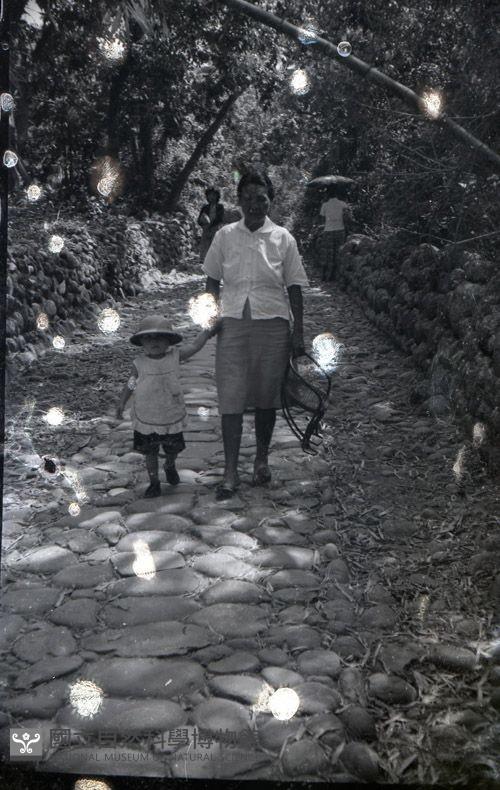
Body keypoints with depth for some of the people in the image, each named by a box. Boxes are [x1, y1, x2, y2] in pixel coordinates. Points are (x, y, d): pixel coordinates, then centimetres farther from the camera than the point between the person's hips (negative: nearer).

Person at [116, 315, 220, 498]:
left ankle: (170, 467, 50)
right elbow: (130, 384, 3)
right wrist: (122, 402, 4)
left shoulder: (175, 356, -8)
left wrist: (210, 330, -2)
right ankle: (154, 483, 24)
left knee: (173, 449, 18)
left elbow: (195, 345, 1)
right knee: (150, 453, 7)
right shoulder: (139, 364, -10)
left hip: (172, 417, 2)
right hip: (146, 419, -2)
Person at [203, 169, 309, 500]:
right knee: (231, 398, -4)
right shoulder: (225, 236, 4)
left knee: (266, 397, 9)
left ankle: (262, 460, 27)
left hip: (272, 324, 0)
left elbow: (294, 287, 4)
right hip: (233, 323, 0)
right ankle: (231, 472, 1)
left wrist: (299, 331, 1)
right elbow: (212, 280, 13)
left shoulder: (283, 238, 2)